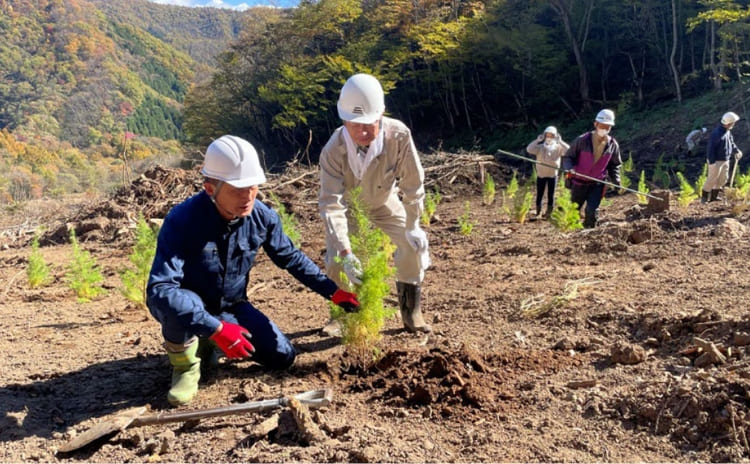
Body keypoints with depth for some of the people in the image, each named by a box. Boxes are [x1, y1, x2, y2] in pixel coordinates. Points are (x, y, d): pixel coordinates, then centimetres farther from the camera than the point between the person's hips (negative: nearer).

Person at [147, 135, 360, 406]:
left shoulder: (263, 217, -17)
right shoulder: (182, 221, -32)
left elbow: (291, 258, 0)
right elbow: (159, 290, -40)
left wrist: (333, 291, -5)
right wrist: (215, 328, -46)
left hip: (232, 308, 5)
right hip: (191, 310, -4)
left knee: (282, 357, -2)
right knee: (175, 303, -39)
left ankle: (208, 343, 21)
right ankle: (186, 365, -5)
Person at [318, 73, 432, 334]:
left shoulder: (399, 135, -37)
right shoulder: (334, 150, -38)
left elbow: (413, 184, -23)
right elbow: (331, 204, -40)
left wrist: (412, 226, -20)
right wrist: (345, 253, -48)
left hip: (384, 201, 1)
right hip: (347, 205, -1)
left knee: (415, 243, -10)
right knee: (335, 259, -11)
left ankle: (411, 311, 10)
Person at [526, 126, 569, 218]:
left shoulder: (558, 147, 0)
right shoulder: (540, 147, -1)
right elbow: (529, 149, -16)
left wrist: (560, 142, -18)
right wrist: (537, 140, -19)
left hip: (553, 175, 0)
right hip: (541, 175, 0)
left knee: (551, 195, 5)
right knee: (539, 195, 5)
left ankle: (549, 213, 15)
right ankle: (538, 213, 16)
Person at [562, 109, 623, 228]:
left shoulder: (613, 145, -3)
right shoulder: (582, 140, -13)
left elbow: (615, 165, 12)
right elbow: (568, 156, -6)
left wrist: (616, 180, -1)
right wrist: (569, 167, -26)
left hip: (597, 184, 1)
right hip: (579, 182, -1)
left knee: (592, 212, -12)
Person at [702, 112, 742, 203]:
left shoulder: (728, 131, 4)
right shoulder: (716, 133, -23)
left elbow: (731, 142, 20)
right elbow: (710, 149, -22)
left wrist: (736, 151, 9)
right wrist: (712, 162, -23)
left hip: (725, 160, 9)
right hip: (716, 161, -9)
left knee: (723, 179, 15)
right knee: (712, 179, -1)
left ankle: (714, 196, 27)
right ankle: (704, 197, 12)